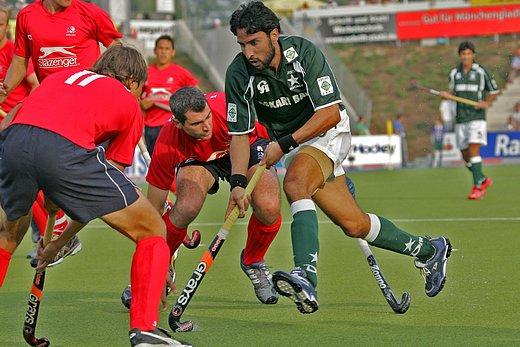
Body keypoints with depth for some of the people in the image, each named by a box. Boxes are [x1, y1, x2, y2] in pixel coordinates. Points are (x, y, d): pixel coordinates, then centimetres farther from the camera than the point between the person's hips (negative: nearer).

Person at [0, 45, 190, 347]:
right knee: (153, 231, 13)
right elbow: (96, 194, 22)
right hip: (65, 150, -5)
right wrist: (61, 242, 28)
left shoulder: (67, 74, 36)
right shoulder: (130, 105, 25)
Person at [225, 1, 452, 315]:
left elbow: (330, 113, -24)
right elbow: (240, 134, -14)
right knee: (354, 224, 4)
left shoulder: (304, 53, -23)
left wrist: (283, 144, -30)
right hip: (287, 147, 4)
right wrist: (238, 182, -29)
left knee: (295, 182, -35)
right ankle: (429, 250, 27)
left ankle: (306, 277, -49)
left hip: (328, 133, -4)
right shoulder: (238, 73, -15)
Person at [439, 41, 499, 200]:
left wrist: (486, 103, -11)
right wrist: (447, 95, -3)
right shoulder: (454, 72, 9)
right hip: (460, 119, 5)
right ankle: (484, 180, 29)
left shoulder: (482, 71, -3)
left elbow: (494, 91, 6)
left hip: (477, 117, -5)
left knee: (473, 150, -18)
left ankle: (477, 187, -19)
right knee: (465, 156, 7)